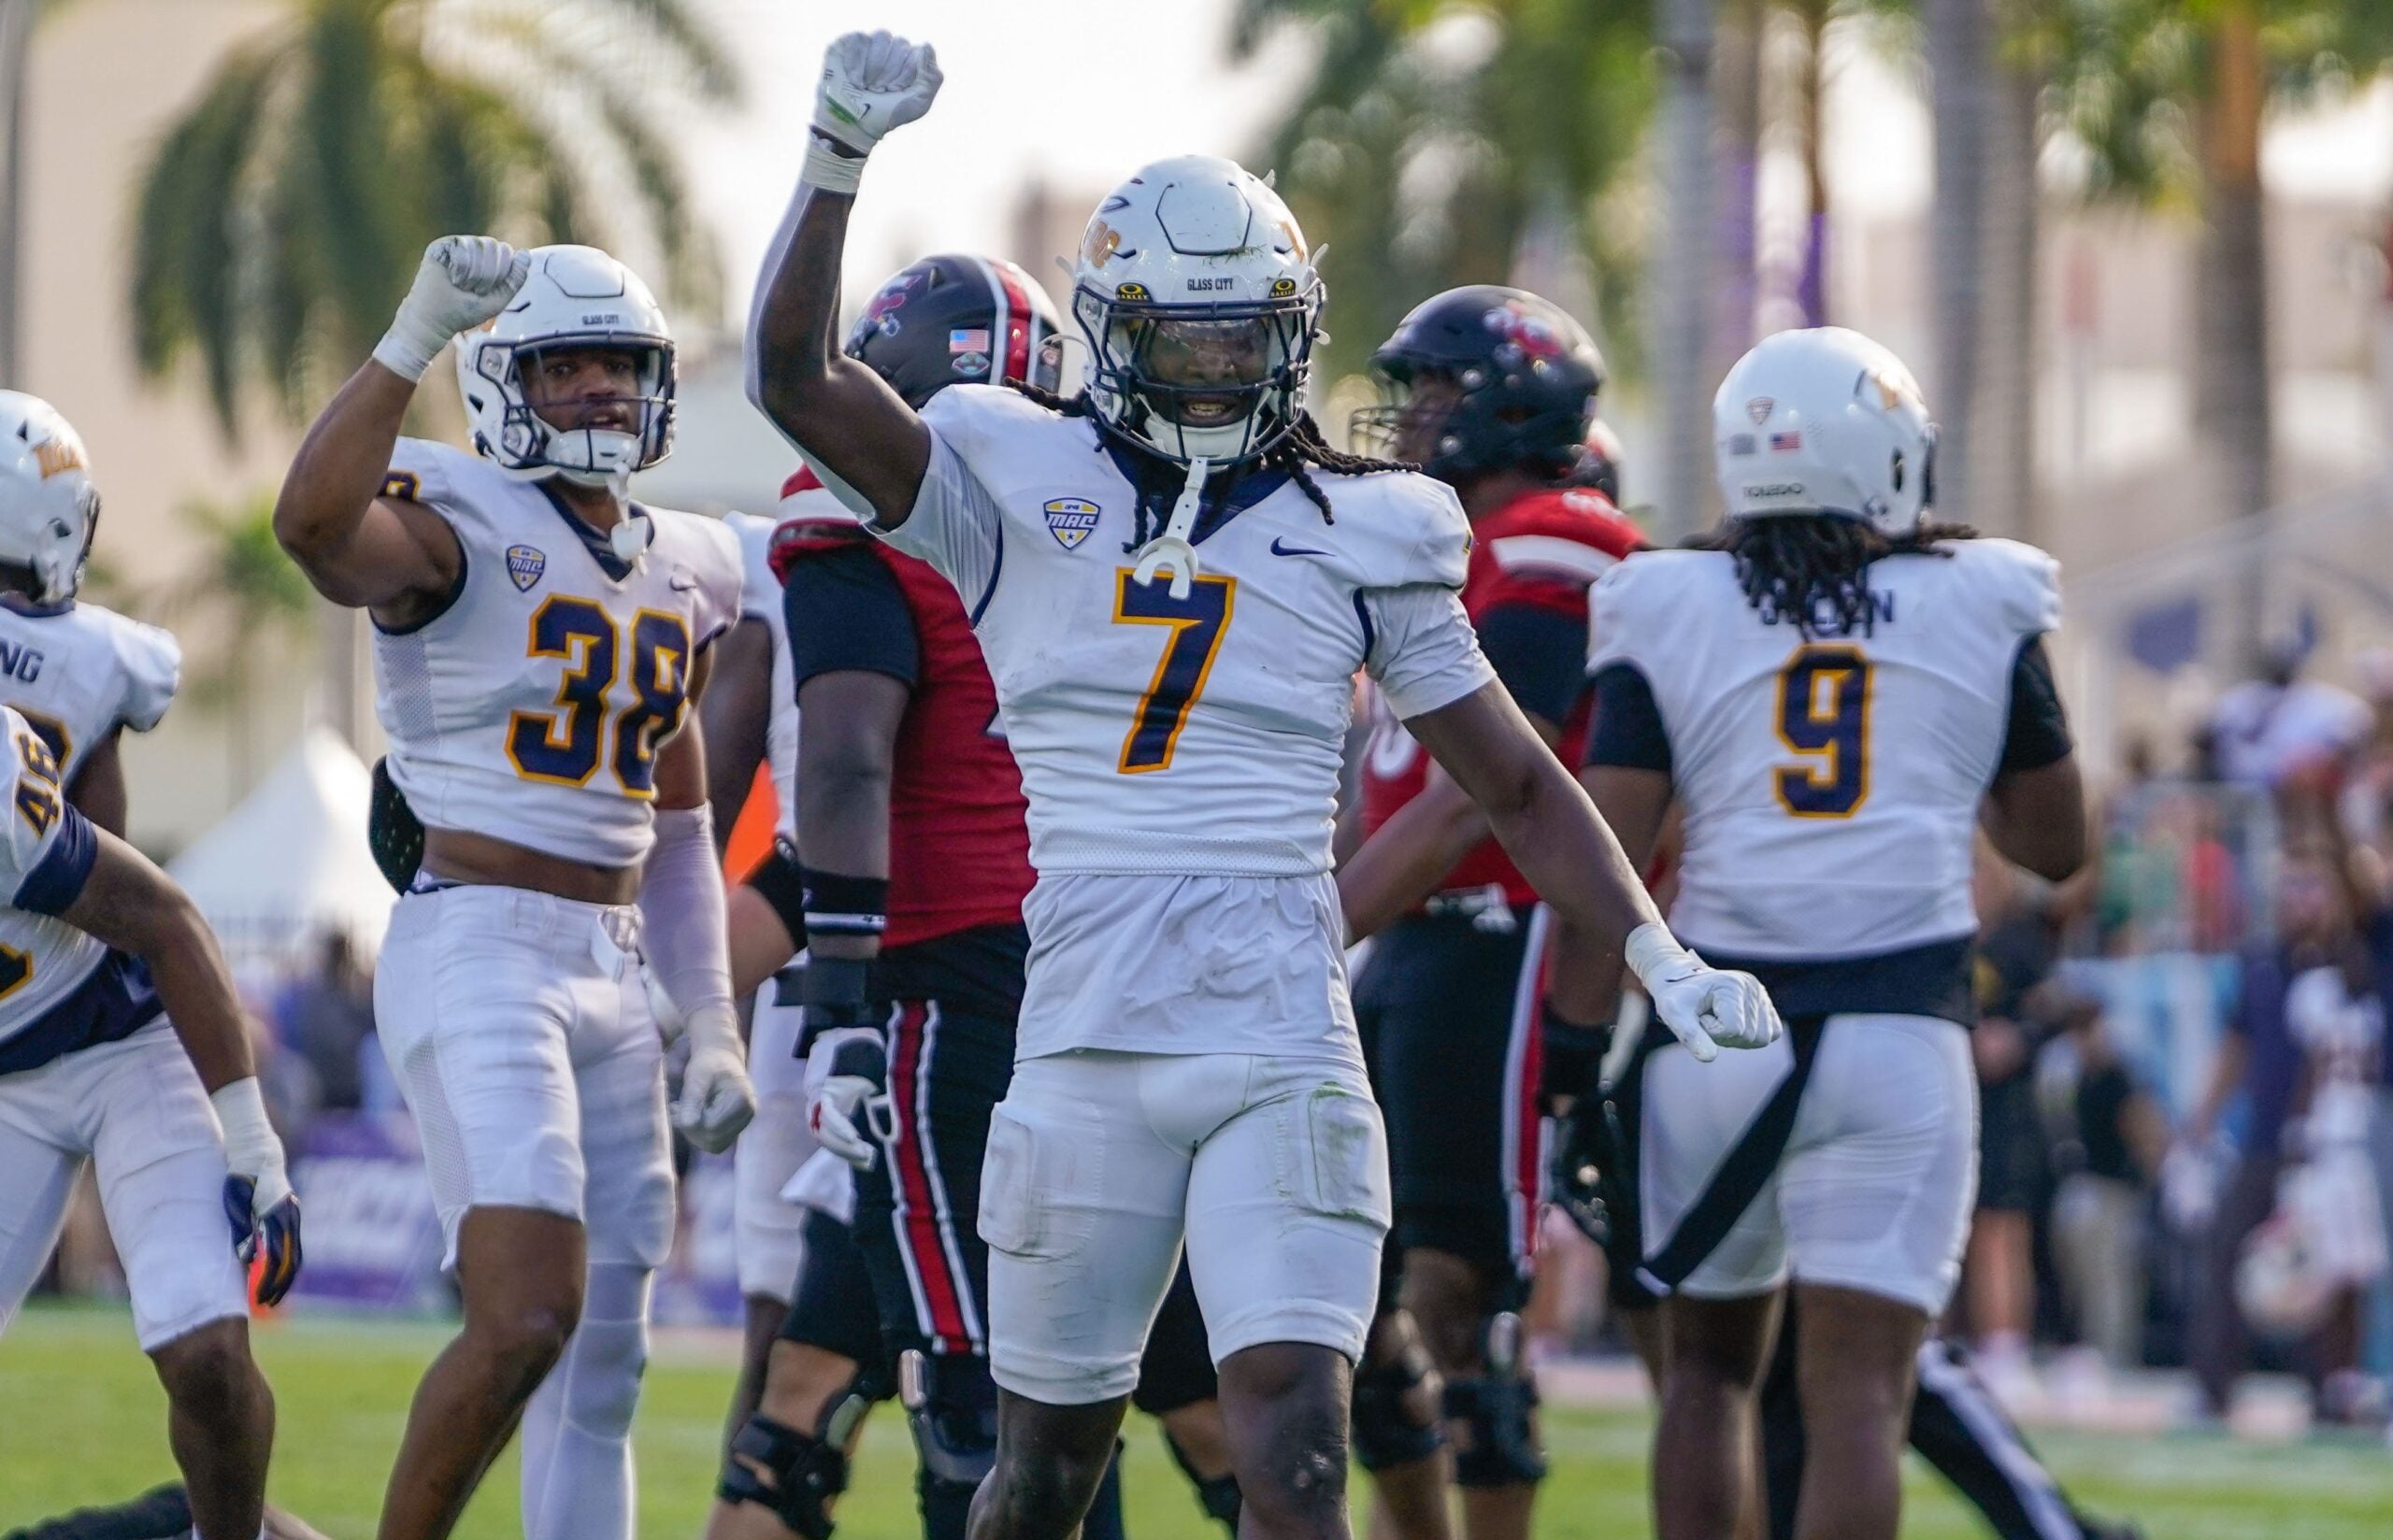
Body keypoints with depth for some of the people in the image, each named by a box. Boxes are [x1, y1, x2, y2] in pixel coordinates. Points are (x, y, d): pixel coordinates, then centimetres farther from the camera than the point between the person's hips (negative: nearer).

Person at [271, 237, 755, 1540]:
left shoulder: (684, 569, 15)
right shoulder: (459, 525, -7)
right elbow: (312, 523, -32)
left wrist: (712, 1026, 17)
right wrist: (417, 336, -35)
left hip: (616, 973, 8)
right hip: (477, 949, -8)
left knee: (601, 1371, 9)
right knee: (529, 1316, -21)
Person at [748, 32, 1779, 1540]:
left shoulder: (1358, 534, 9)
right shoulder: (1020, 487, 5)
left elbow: (1519, 783, 14)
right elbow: (797, 380, -6)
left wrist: (1661, 959, 4)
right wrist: (839, 159, -17)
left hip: (1285, 1047, 0)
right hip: (1086, 1047, 0)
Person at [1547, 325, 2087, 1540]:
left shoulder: (1670, 614, 3)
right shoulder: (1982, 610, 6)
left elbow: (1606, 857, -3)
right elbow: (2055, 844, 16)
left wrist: (1580, 1035, 2)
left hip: (1717, 1019, 1)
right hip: (1899, 1024, -1)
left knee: (1708, 1359, 18)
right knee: (1857, 1382, -4)